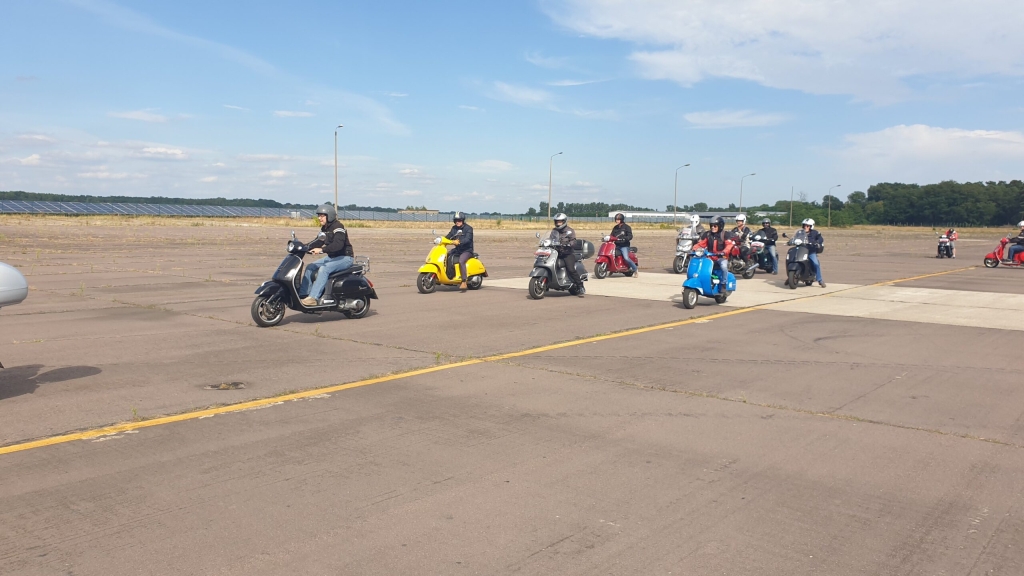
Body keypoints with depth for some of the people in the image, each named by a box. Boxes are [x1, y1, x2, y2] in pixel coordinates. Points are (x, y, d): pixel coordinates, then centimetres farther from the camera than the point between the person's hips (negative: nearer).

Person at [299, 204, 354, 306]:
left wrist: (322, 250, -41)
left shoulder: (338, 227, -18)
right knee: (310, 267, -1)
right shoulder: (324, 228, 12)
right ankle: (303, 294, -1)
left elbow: (338, 244, -33)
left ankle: (313, 298, -35)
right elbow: (319, 241, 19)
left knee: (324, 269, -31)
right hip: (332, 257, 10)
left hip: (344, 257, -10)